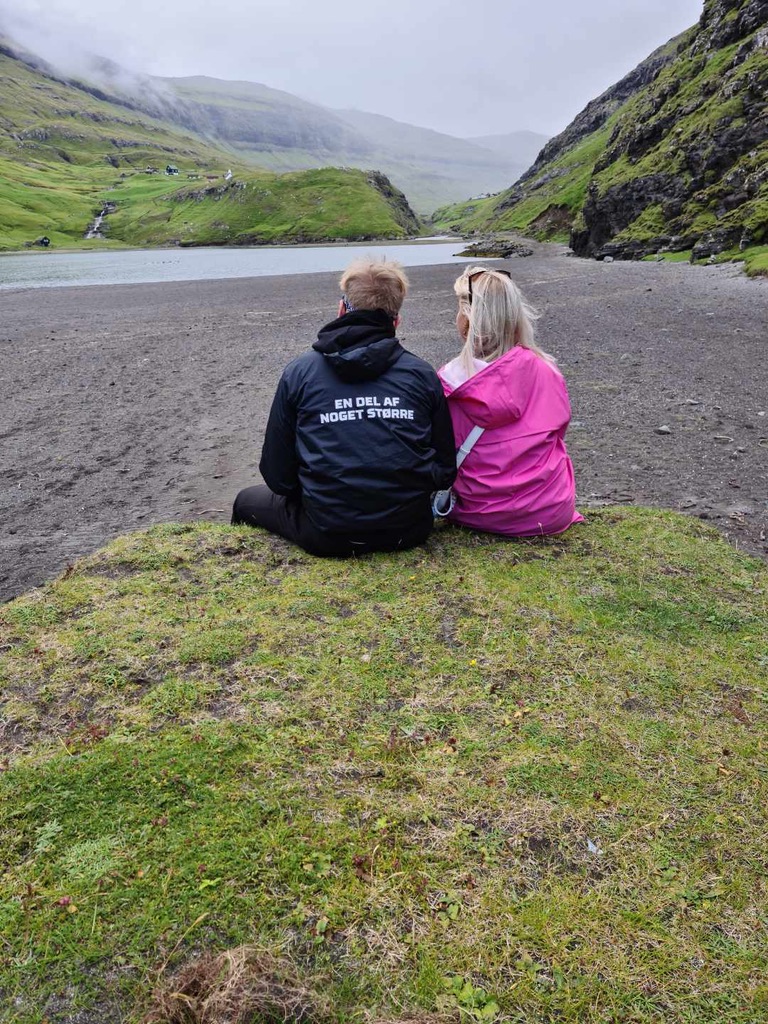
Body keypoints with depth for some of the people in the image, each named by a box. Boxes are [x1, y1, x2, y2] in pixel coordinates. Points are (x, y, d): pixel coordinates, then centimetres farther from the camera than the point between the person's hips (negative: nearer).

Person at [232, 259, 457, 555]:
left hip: (329, 536, -3)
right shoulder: (422, 374, 0)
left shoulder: (299, 373, -4)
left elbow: (277, 476, -2)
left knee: (247, 500, 28)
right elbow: (446, 471, 3)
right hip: (410, 531, 3)